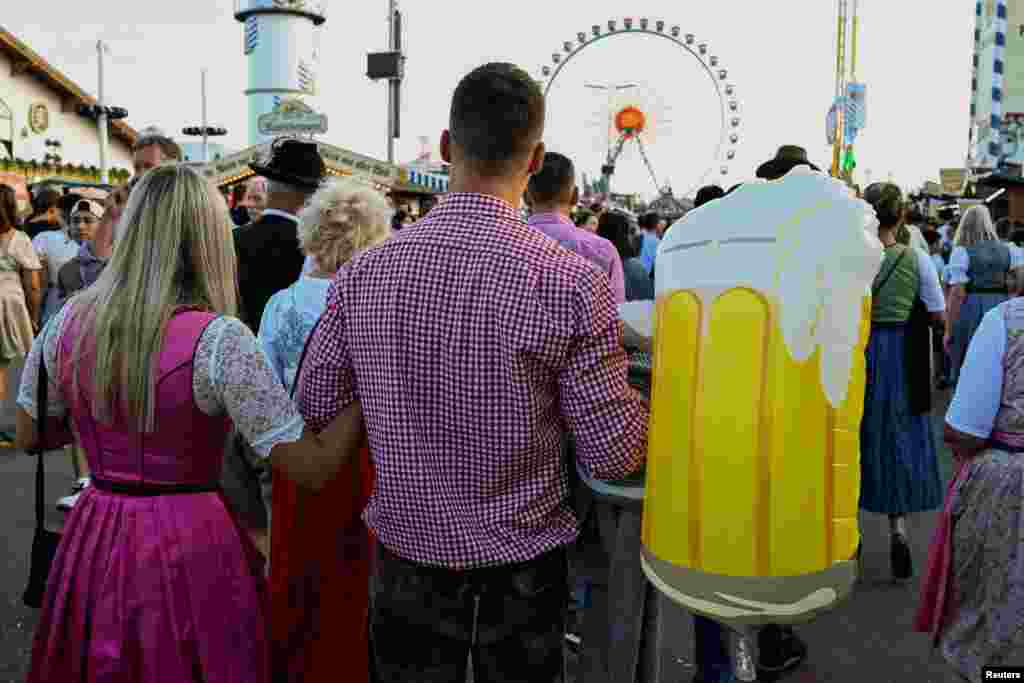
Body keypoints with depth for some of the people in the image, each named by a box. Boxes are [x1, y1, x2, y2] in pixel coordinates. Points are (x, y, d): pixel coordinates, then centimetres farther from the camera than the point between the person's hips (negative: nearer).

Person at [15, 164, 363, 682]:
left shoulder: (69, 321, -4)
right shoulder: (218, 339, -21)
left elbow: (29, 437, 12)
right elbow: (312, 468, -22)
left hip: (94, 541, 5)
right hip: (189, 547, -4)